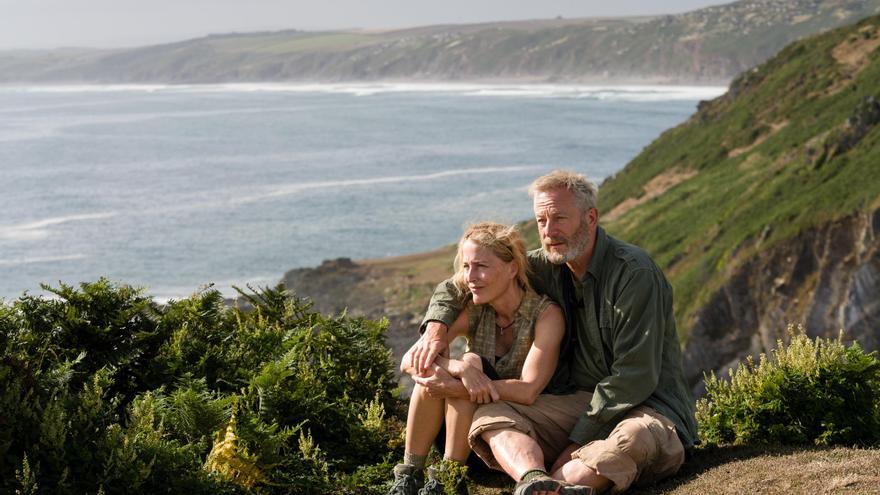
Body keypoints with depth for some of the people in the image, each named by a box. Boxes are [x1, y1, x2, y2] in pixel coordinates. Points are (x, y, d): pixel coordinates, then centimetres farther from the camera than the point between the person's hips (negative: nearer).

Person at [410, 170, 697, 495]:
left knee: (636, 438, -40)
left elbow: (636, 376, -17)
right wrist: (436, 328, -3)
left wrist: (578, 441, -17)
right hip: (578, 402, 6)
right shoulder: (546, 267, 7)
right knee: (490, 416, -18)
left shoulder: (634, 273, -13)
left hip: (646, 406, -5)